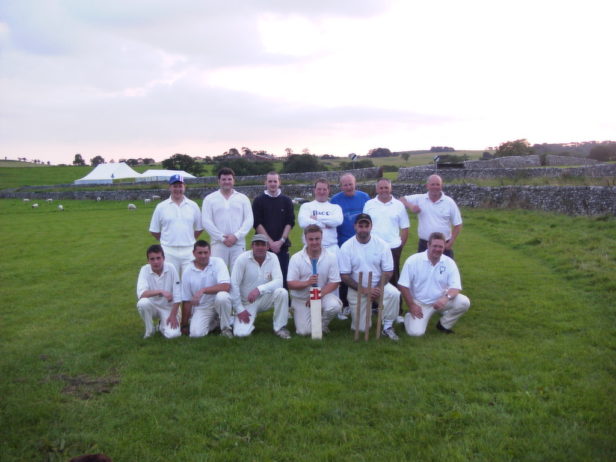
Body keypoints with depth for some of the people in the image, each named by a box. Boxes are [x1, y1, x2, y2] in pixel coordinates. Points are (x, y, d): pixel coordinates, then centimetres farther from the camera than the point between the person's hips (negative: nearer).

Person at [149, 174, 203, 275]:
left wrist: (189, 240, 6)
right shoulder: (161, 207, 5)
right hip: (169, 252, -1)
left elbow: (199, 228, 13)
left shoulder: (193, 205, 8)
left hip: (189, 251, 1)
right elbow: (154, 230, 9)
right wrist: (167, 241, 6)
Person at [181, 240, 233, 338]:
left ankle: (226, 328, -10)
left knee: (222, 296, -35)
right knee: (196, 333, -21)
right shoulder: (188, 272, -2)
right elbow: (186, 301, 4)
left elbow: (226, 286, -22)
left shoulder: (217, 262, -9)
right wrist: (184, 325, 6)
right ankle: (214, 322, 13)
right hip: (201, 308, 2)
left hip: (219, 303, -2)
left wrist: (203, 290, -28)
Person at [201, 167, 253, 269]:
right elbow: (206, 222, -1)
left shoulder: (243, 198, 11)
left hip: (238, 244, 1)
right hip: (218, 244, -1)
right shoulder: (209, 199, 7)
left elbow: (249, 220, 3)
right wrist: (222, 238, -9)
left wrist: (236, 236, -10)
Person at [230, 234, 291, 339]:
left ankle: (280, 328, -10)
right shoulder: (242, 259, -14)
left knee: (282, 292, -28)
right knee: (241, 333, -21)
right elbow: (234, 285, -15)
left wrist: (259, 289, -34)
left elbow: (279, 281, -19)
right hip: (247, 303, -2)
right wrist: (240, 309, -15)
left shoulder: (272, 258, -8)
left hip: (265, 299, 2)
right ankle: (249, 320, 17)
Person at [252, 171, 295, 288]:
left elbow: (290, 222, 4)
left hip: (282, 246, 2)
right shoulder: (258, 201, 4)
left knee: (283, 278, 0)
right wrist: (270, 242, -11)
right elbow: (257, 223, -3)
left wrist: (281, 241, -8)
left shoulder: (286, 201, 10)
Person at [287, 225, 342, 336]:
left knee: (334, 305, -32)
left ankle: (322, 324, 2)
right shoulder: (296, 258, -6)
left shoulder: (331, 257, -5)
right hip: (301, 299, 0)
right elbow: (290, 284, -8)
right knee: (304, 331, -14)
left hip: (323, 295, 0)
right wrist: (307, 283, -27)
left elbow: (334, 283, -7)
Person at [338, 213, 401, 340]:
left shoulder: (382, 244, -8)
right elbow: (345, 276, -12)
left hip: (379, 285, 1)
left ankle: (387, 326, -9)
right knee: (361, 328, 0)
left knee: (394, 294, -32)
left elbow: (388, 272, -5)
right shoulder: (346, 247, -12)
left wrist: (377, 289, -21)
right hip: (357, 289, -1)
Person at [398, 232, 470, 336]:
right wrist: (411, 306, -13)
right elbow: (403, 285, -11)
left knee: (464, 302, -22)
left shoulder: (449, 263, -8)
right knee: (416, 332, -21)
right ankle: (409, 317, 16)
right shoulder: (413, 260, -14)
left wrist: (446, 297, -33)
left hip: (441, 301, 3)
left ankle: (444, 325, 4)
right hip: (419, 303, -3)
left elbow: (455, 287, -11)